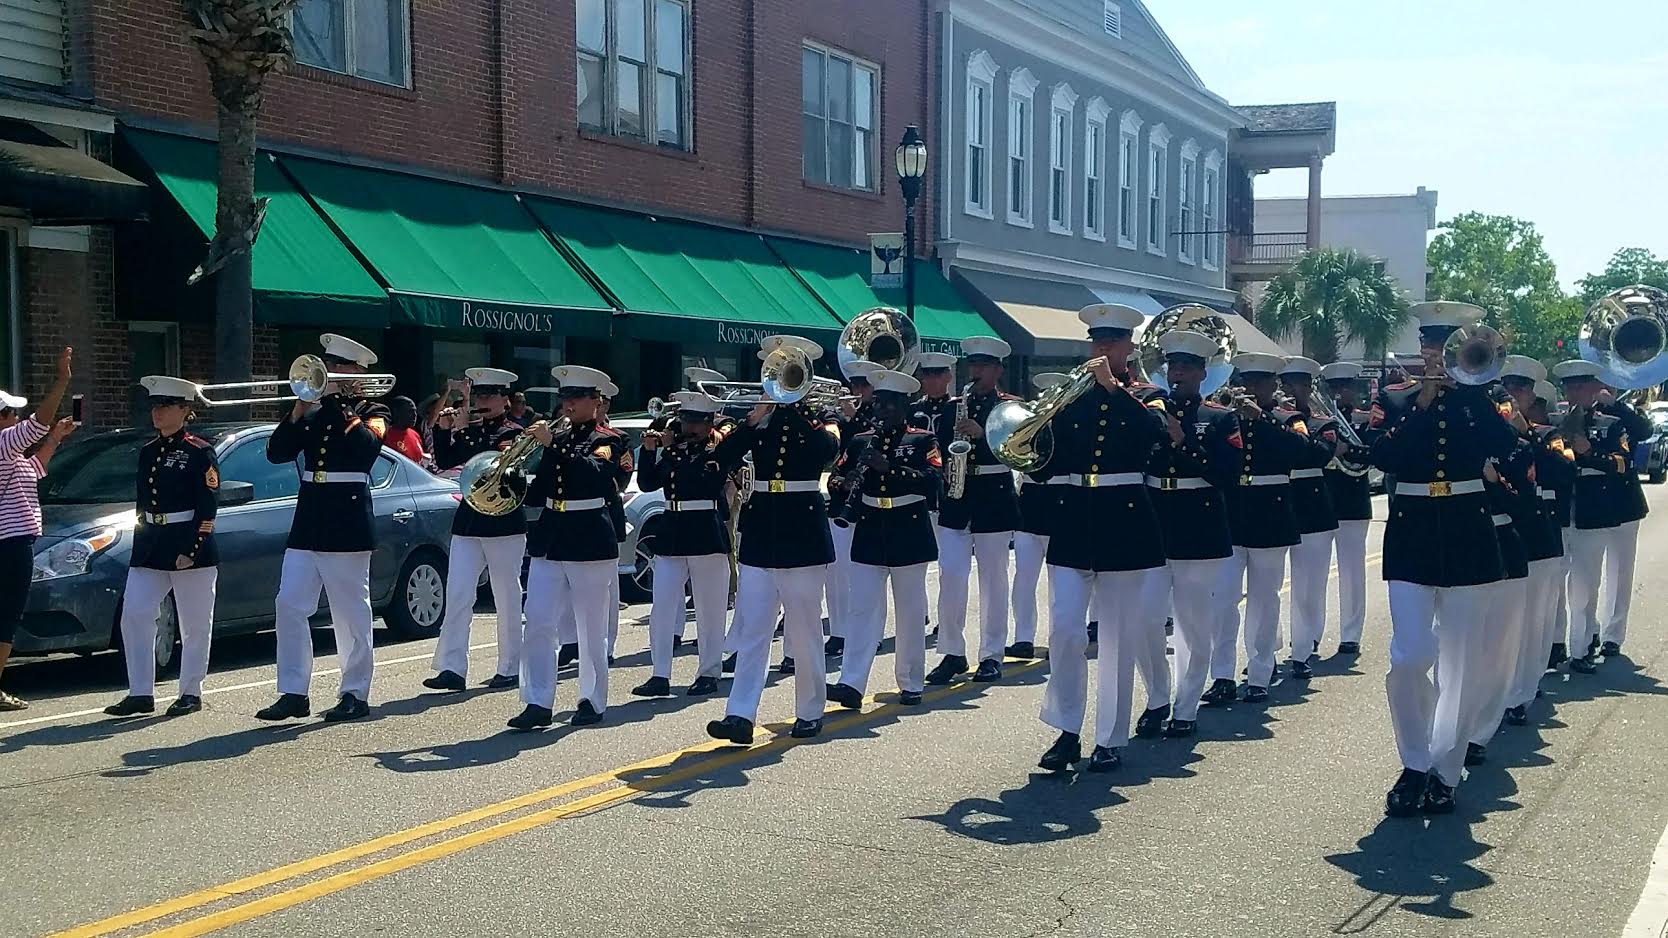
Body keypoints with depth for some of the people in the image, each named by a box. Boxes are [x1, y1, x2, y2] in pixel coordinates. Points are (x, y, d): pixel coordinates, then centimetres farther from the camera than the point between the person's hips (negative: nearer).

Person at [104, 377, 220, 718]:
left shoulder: (200, 452, -7)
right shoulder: (147, 452, 13)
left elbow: (207, 508, -11)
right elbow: (142, 502, 18)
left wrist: (191, 550, -17)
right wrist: (141, 543, 14)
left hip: (191, 548, -7)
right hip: (150, 549, 7)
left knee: (195, 624, 2)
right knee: (134, 615, 0)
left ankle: (191, 693, 11)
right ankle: (140, 693, 5)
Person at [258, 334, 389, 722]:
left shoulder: (372, 413, 2)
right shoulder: (314, 413, 15)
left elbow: (367, 446, -19)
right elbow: (276, 453, 6)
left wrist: (337, 402, -15)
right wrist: (299, 410, -6)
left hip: (346, 525, -5)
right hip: (307, 523, 5)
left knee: (351, 613, 0)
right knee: (290, 606, 0)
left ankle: (355, 694, 7)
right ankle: (294, 693, 5)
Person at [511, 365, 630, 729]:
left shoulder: (609, 440, -3)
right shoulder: (557, 437, 14)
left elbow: (593, 472, -24)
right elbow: (538, 491, 17)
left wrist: (551, 445, -28)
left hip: (590, 542, -5)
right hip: (549, 540, 5)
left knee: (592, 631, 4)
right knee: (538, 626, -4)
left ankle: (593, 702, 15)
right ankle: (538, 703, -2)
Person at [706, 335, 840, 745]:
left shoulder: (818, 417, 2)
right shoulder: (760, 417, 10)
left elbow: (828, 449, -21)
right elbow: (724, 455, -5)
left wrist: (794, 407, -19)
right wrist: (754, 418, -15)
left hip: (803, 533, -3)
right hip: (760, 534, 3)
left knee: (805, 631, 5)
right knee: (751, 631, -3)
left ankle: (810, 712, 17)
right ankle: (740, 717, -6)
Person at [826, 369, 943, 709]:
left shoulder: (923, 440, -1)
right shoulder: (861, 441, 10)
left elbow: (931, 480, -15)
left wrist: (888, 468, -24)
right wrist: (848, 483, -14)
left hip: (909, 537, -2)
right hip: (869, 537, 2)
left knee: (911, 613, 5)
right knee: (864, 610, -3)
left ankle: (911, 683, 16)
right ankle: (851, 684, -9)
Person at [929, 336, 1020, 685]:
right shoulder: (953, 407, 12)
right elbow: (939, 447, 12)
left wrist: (981, 434, -23)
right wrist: (945, 467, -9)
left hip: (994, 499, -3)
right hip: (955, 499, 3)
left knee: (993, 578, 3)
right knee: (950, 576, -3)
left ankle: (992, 654, 12)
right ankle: (953, 653, 7)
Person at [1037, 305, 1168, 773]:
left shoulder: (1145, 396, 4)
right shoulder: (1072, 396, 10)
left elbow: (1157, 431, -19)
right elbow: (1048, 457, 3)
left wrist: (1114, 385, -24)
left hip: (1124, 523, -2)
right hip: (1074, 522, 2)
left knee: (1118, 639, 3)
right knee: (1064, 629, -6)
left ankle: (1110, 739, 12)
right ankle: (1067, 732, 6)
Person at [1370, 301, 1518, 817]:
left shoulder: (1478, 399, 7)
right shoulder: (1396, 398, 6)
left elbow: (1506, 447, -10)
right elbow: (1383, 456, -9)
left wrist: (1467, 388, -10)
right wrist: (1420, 406, -13)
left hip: (1469, 537, 1)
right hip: (1412, 537, -1)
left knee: (1458, 662, 3)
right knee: (1409, 657, -10)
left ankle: (1444, 772, 14)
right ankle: (1415, 763, 9)